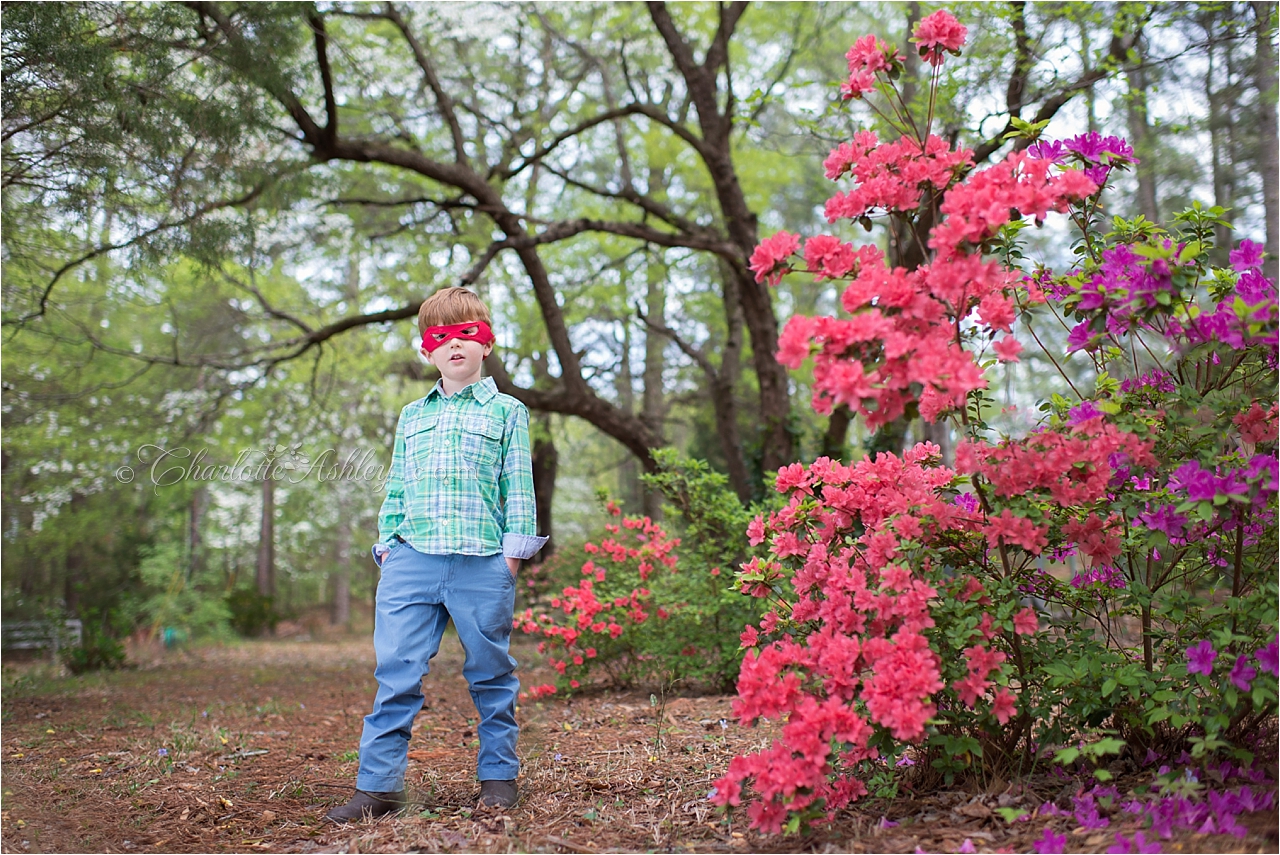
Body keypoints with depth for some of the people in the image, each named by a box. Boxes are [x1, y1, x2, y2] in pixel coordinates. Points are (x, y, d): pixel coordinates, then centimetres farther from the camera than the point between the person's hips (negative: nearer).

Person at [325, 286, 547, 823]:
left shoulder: (506, 411, 9)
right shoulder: (411, 416, 20)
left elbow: (518, 487, 5)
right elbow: (396, 489, 20)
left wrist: (514, 548, -2)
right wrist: (387, 545, 10)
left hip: (482, 563, -2)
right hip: (411, 561, 3)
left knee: (491, 674, 6)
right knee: (396, 673, -3)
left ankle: (498, 774, 19)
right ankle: (379, 784, 3)